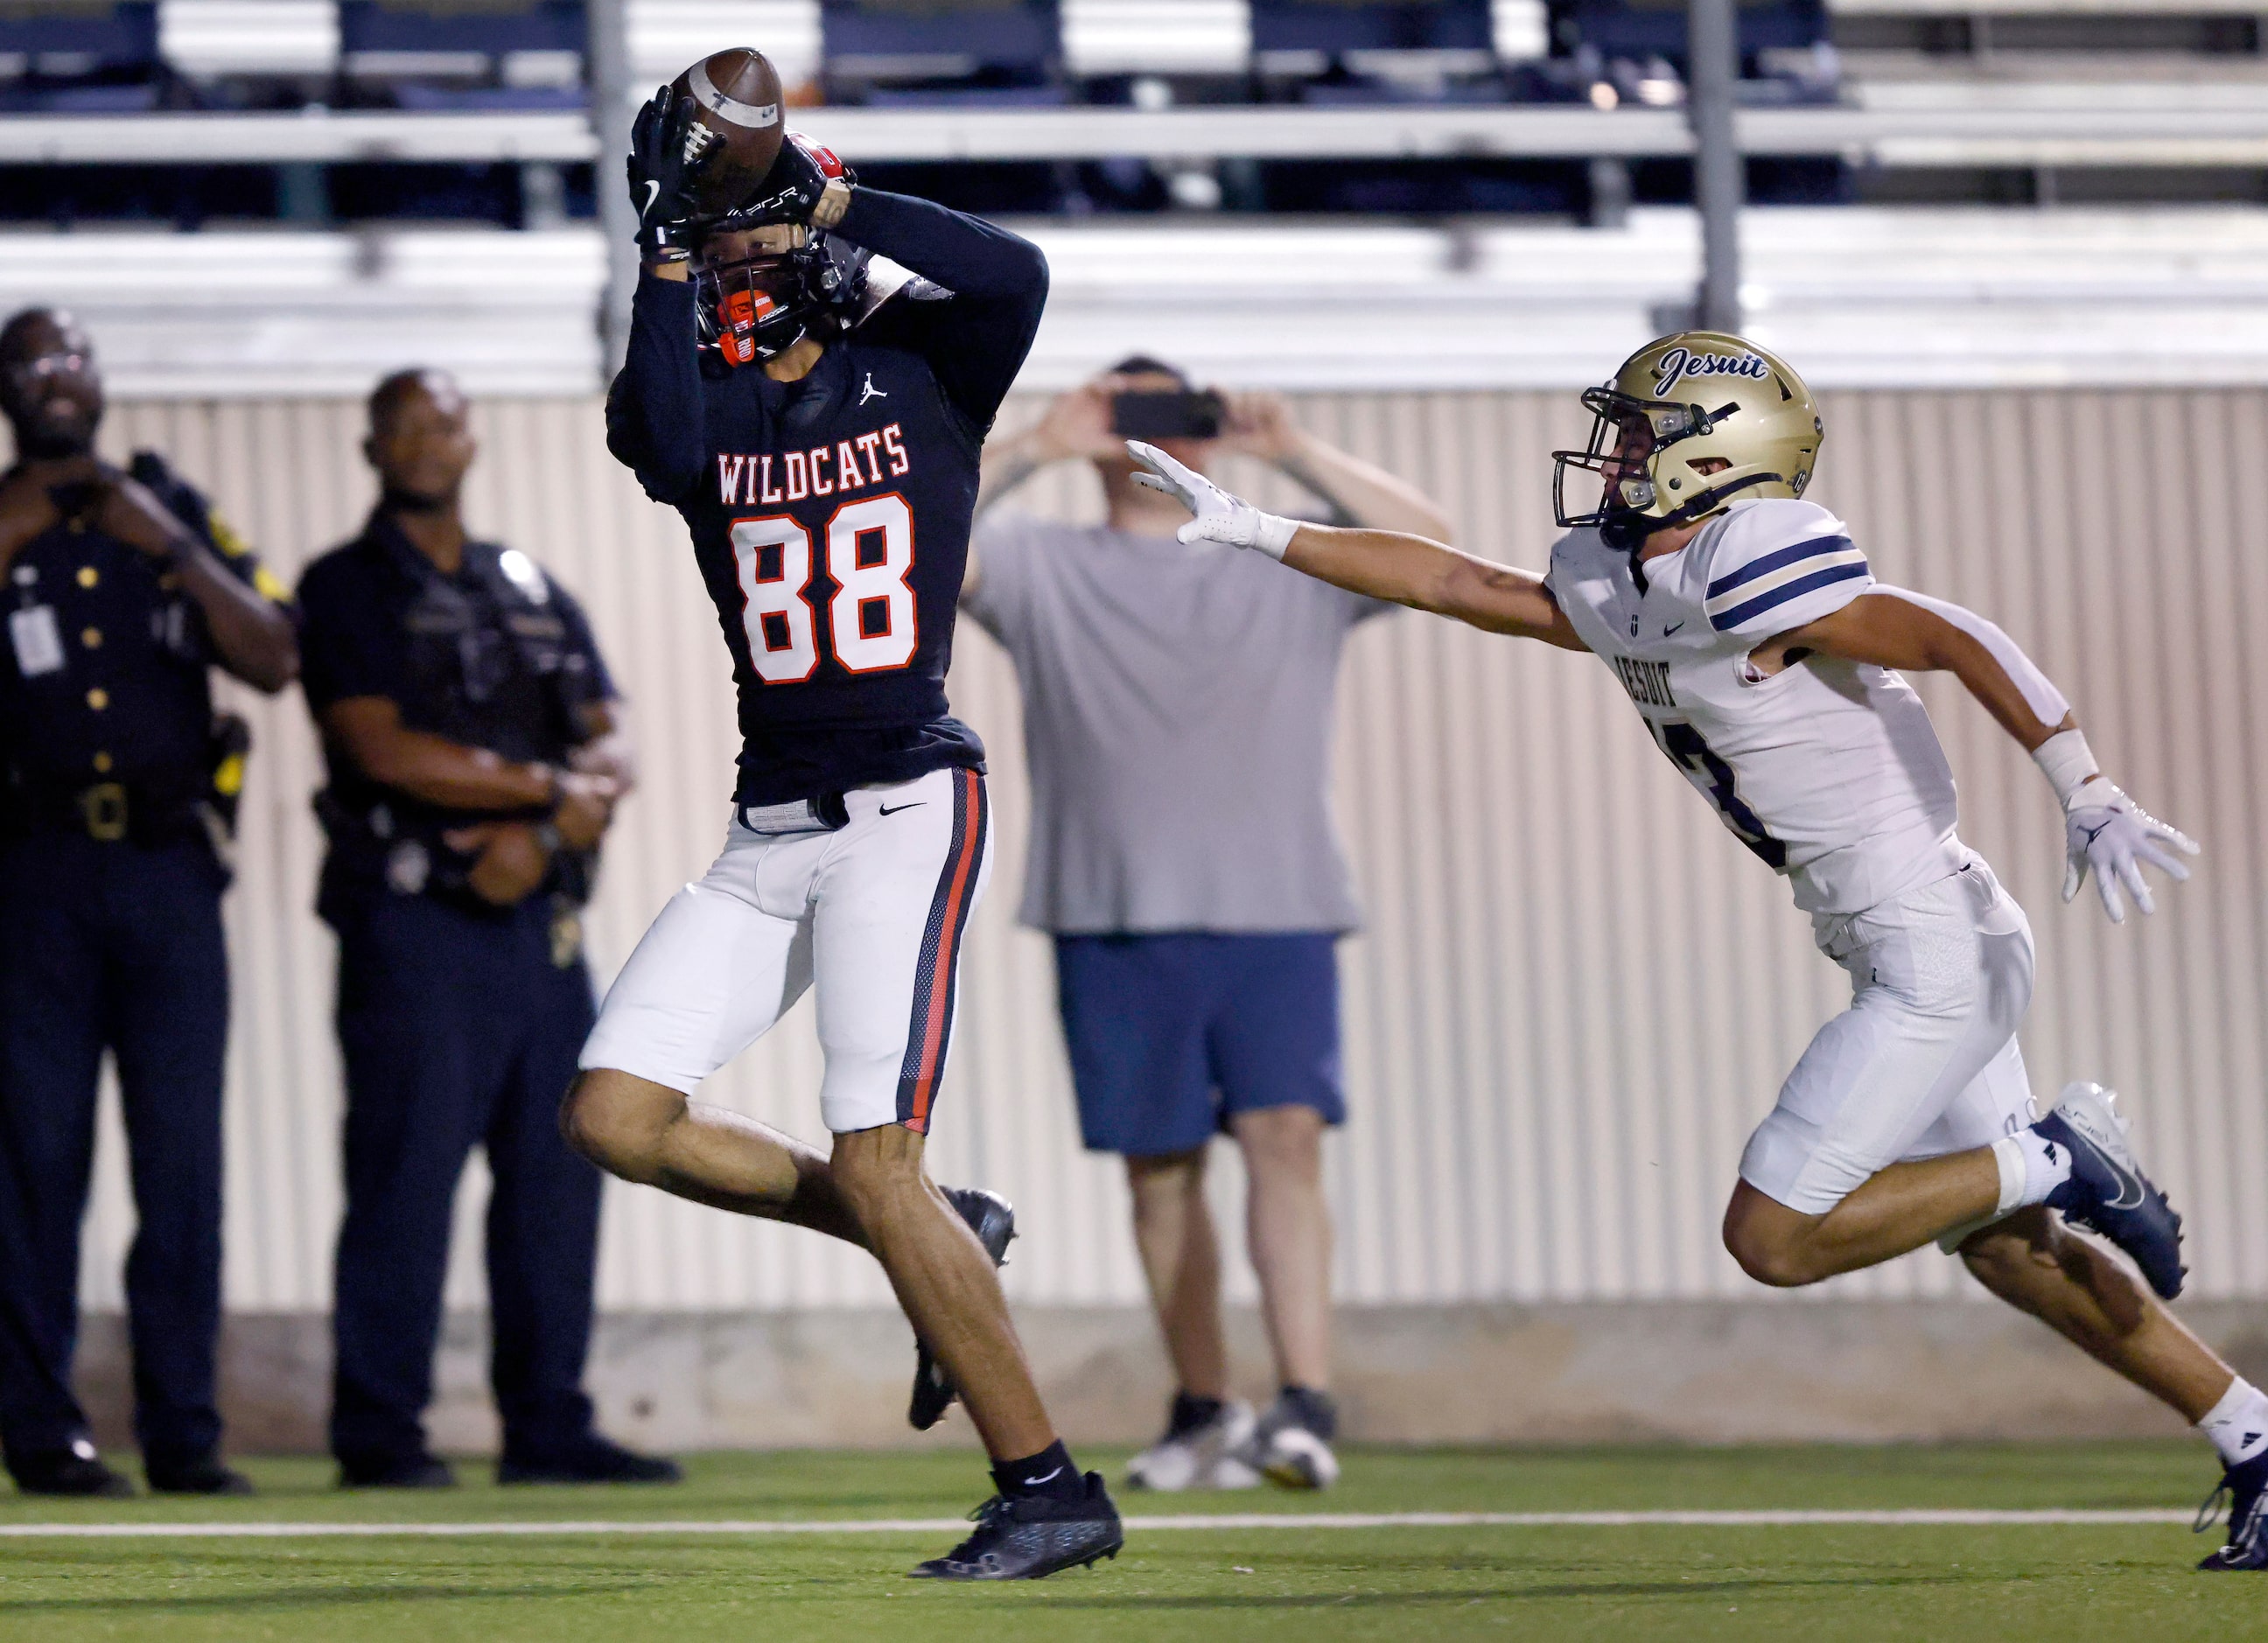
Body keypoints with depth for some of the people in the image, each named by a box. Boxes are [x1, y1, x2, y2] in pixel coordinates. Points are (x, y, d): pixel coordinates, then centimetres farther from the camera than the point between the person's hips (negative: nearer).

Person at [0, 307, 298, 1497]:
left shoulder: (175, 514, 15)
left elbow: (273, 661, 4)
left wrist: (173, 548, -6)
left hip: (168, 866, 2)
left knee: (183, 1158, -3)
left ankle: (184, 1431, -1)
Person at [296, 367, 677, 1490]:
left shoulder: (534, 593, 20)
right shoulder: (347, 589, 3)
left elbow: (610, 747, 11)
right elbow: (385, 748, -11)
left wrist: (539, 834, -10)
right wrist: (552, 788, -8)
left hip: (538, 915, 6)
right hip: (415, 921, -6)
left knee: (557, 1176, 3)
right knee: (406, 1177, -9)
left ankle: (548, 1427, 8)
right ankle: (379, 1434, -7)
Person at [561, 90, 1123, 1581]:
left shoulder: (919, 372, 0)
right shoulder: (698, 401, 7)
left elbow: (1014, 274, -21)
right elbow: (667, 446, -18)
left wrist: (825, 189, -16)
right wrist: (669, 249, -15)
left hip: (907, 809, -6)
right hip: (771, 830, 6)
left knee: (875, 1163, -16)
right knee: (614, 1115, -3)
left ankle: (1051, 1487, -8)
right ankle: (943, 1242, 12)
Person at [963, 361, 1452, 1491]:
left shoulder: (1294, 569, 14)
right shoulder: (1043, 572, 12)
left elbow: (1431, 549, 2)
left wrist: (1295, 454, -3)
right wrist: (1031, 451, -6)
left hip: (1276, 910, -1)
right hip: (1113, 919, 1)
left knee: (1286, 1134, -15)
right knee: (1159, 1166, 4)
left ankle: (1306, 1405, -22)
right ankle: (1202, 1412, 15)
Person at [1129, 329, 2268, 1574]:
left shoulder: (1749, 570, -18)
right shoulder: (1612, 591, 9)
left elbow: (1960, 642, -19)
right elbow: (1449, 581, 16)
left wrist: (2092, 804, -22)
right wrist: (1250, 530, 15)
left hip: (1938, 954, -10)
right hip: (1912, 956, 10)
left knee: (1773, 1238, -8)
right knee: (2004, 1250, 16)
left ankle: (2054, 1162, -1)